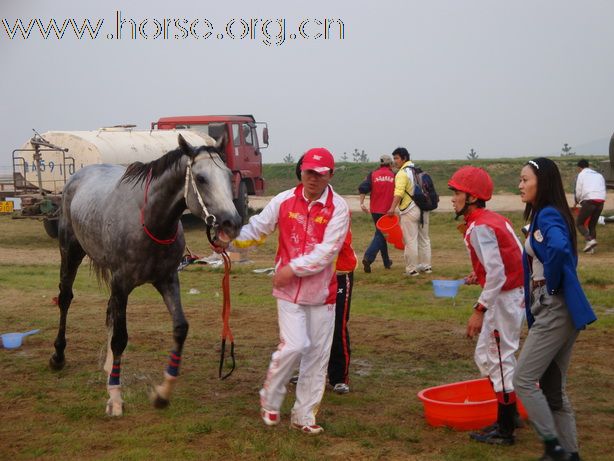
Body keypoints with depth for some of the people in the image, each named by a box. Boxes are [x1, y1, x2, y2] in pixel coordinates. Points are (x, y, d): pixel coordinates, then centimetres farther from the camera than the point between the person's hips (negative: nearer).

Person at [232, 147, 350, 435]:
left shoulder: (338, 208, -8)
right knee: (294, 346, -11)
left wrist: (293, 268, -19)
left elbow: (327, 251, -16)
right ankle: (269, 400, 14)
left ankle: (304, 415, 20)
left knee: (318, 354, 6)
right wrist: (230, 238, -13)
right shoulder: (284, 201, -2)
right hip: (289, 290, -1)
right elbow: (256, 229, 5)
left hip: (322, 291, 1)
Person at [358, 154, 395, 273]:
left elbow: (363, 188, -9)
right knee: (380, 235, -3)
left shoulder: (373, 175, 3)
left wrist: (362, 203, -6)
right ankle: (368, 257, -25)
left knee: (381, 233, 17)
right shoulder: (394, 176, 0)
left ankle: (386, 262, 24)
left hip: (375, 210, 3)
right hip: (387, 210, -3)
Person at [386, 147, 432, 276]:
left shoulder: (402, 173, -13)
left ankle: (412, 269, 1)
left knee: (410, 241, -2)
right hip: (423, 209, 8)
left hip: (410, 211, -8)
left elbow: (399, 192, -27)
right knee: (424, 239, 16)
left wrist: (392, 208, -35)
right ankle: (426, 266, 23)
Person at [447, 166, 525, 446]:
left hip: (504, 299, -10)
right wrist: (480, 275, 14)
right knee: (485, 356, 19)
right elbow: (513, 258, 14)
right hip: (514, 294, 10)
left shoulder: (479, 228, -19)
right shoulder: (495, 220, 10)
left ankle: (505, 431, 10)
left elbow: (496, 274, -25)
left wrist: (480, 310, -24)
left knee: (500, 361, 0)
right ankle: (508, 415, 28)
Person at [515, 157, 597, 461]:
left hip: (555, 313, -10)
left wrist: (551, 284, -21)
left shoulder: (548, 215, -15)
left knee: (524, 380, -5)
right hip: (553, 312, 10)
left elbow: (559, 249, -37)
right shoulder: (543, 215, 15)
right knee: (553, 389, 13)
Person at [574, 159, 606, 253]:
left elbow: (578, 192, 3)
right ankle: (591, 246, 7)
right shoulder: (599, 175, 26)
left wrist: (577, 201, 23)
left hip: (589, 200, -6)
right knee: (592, 224, 16)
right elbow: (603, 189, 18)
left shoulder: (581, 174, 10)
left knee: (579, 223, 4)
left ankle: (590, 240, -18)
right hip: (601, 200, 6)